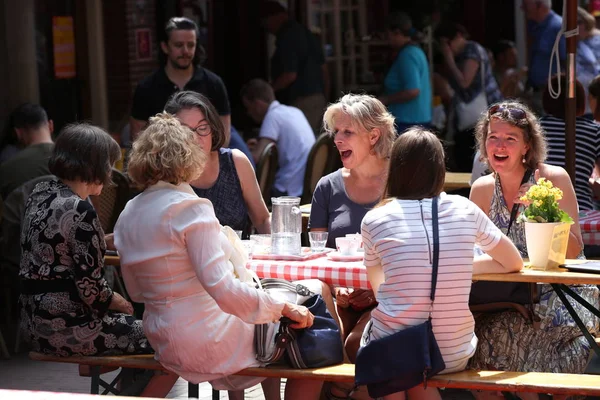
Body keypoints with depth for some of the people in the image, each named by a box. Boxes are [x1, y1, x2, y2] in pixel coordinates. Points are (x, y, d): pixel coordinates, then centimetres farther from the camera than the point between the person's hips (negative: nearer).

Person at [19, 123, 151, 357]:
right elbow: (90, 287, -18)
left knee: (135, 323, 21)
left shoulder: (41, 194, 8)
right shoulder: (79, 212, -19)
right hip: (66, 328, -10)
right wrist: (115, 301, 0)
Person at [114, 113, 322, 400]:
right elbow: (222, 288, -26)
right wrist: (284, 308, -18)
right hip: (210, 342, -8)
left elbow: (137, 292, 14)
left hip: (165, 343, 8)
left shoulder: (128, 215, 5)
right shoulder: (189, 208, -19)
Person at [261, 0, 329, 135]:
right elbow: (323, 68, 17)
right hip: (318, 98, 10)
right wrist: (325, 97, 22)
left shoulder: (286, 38, -15)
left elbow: (290, 75, -21)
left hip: (300, 100, -10)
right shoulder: (304, 32, 15)